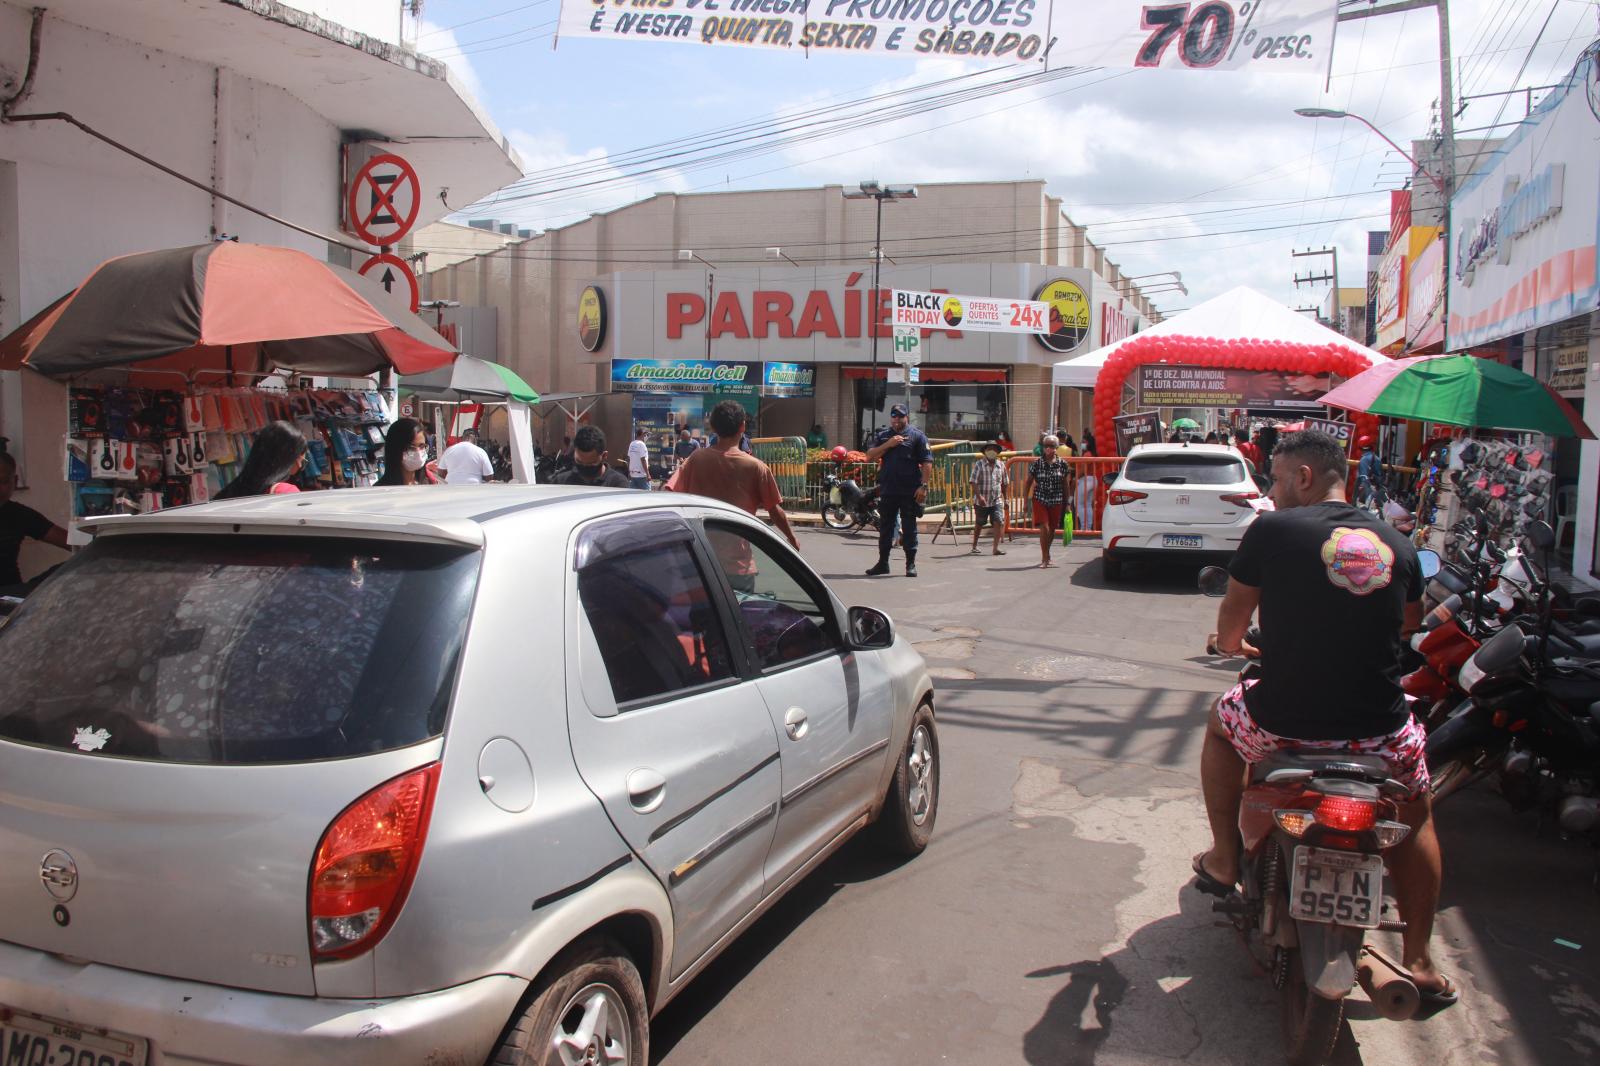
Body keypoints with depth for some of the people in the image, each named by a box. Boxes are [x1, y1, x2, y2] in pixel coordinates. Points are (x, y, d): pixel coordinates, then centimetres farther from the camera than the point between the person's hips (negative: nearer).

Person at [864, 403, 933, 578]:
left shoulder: (917, 435, 1)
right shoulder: (882, 435, 14)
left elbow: (927, 463, -3)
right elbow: (870, 456, 4)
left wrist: (923, 486, -12)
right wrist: (888, 444, -9)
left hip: (909, 491, -4)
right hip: (887, 490, 4)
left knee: (909, 528, 1)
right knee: (885, 527, 9)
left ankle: (911, 564, 8)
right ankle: (883, 563, 17)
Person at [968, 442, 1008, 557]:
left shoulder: (1001, 465, 6)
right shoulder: (979, 465, -6)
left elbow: (1003, 484, 15)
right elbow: (974, 483, -12)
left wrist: (1005, 499, 16)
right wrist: (979, 496, -23)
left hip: (997, 500, 2)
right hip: (981, 501, -2)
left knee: (999, 522, -15)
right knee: (979, 524, 11)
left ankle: (996, 547, -13)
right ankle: (974, 546, 29)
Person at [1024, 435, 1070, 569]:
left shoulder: (1062, 463, 0)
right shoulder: (1036, 463, -5)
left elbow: (1064, 484, 7)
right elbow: (1029, 482, 2)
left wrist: (1066, 503, 7)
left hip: (1056, 502, 2)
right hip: (1040, 500, -2)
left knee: (1052, 530, 11)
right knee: (1044, 528, -13)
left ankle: (1046, 556, 30)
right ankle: (1045, 559, -6)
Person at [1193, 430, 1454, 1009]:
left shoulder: (1272, 530, -7)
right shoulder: (1397, 544, 4)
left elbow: (1233, 617, 3)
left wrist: (1229, 643, 26)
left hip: (1285, 722, -2)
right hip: (1379, 730, 3)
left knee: (1222, 719, 31)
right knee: (1417, 813, 32)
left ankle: (1223, 860, 35)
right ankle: (1418, 961, 30)